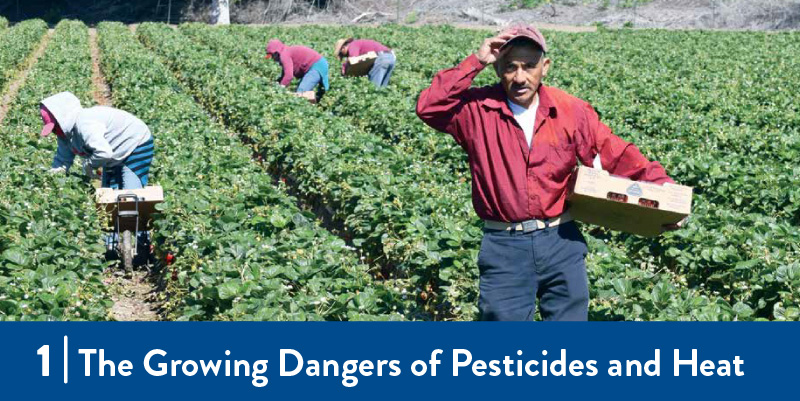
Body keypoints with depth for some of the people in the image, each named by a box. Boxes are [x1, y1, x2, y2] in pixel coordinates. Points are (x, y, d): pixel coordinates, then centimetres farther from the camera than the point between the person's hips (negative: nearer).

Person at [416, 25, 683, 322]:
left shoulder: (572, 112, 0)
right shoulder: (477, 110, -3)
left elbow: (617, 156, 3)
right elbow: (428, 107, -17)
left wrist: (662, 187, -8)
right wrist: (475, 62, -17)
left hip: (560, 241, 2)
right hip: (504, 247, -1)